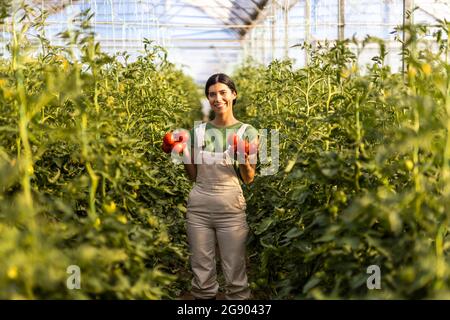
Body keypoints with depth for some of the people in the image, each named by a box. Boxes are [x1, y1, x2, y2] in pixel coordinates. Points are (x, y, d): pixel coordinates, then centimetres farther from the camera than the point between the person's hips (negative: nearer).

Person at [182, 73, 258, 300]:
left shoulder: (247, 132, 1)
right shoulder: (198, 131, 7)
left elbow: (249, 180, 1)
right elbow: (194, 176, 12)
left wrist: (244, 160, -18)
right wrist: (182, 154, -4)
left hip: (231, 208, -2)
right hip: (199, 207, 2)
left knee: (235, 277, 1)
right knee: (202, 275, 8)